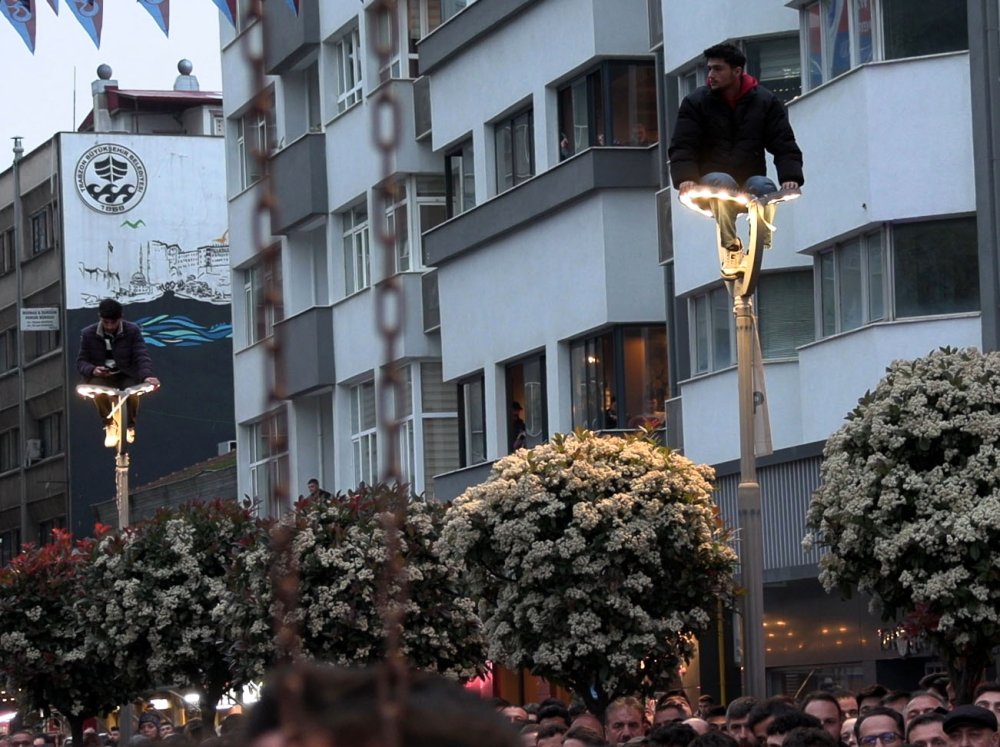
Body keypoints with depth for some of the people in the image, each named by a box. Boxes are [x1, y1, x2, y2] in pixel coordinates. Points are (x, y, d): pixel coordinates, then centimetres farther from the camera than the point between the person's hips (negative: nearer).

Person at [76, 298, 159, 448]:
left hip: (126, 376, 0)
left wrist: (147, 376, -38)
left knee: (133, 394, -32)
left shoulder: (132, 331, -8)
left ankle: (130, 425, 3)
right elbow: (81, 361, 0)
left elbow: (142, 356, -17)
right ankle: (109, 425, -4)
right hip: (100, 377, 0)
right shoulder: (88, 334, -4)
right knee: (99, 394, -35)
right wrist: (92, 370, -25)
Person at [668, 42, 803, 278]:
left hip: (750, 179, 1)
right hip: (710, 183, -1)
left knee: (764, 187, -34)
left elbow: (783, 143, -2)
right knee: (723, 182, -36)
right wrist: (685, 177, -27)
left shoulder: (765, 101, 4)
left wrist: (791, 176, -21)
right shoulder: (695, 102, 1)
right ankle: (732, 249, -27)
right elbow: (682, 145, -7)